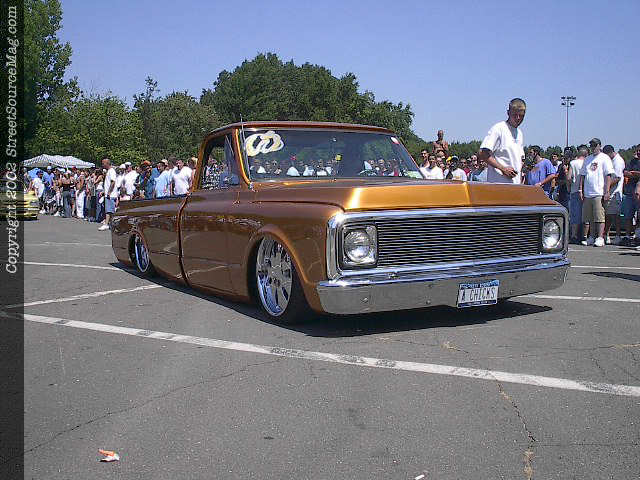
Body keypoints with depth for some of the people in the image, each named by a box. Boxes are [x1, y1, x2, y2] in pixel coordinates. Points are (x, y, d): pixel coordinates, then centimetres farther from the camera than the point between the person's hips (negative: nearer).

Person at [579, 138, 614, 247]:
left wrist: (607, 192, -12)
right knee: (589, 218, 6)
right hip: (587, 193, 6)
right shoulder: (587, 159, 18)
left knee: (599, 217, -7)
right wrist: (581, 190, 12)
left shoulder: (604, 158, 0)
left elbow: (608, 176, -5)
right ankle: (591, 238, 13)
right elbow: (582, 175, 20)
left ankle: (600, 238, -6)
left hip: (599, 193, -6)